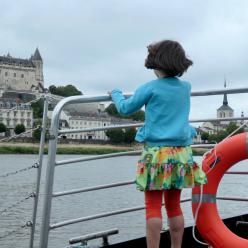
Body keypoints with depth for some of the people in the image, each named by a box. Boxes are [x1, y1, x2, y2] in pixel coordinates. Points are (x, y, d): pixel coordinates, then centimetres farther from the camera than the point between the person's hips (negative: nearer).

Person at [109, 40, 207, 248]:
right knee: (174, 205, 12)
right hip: (181, 152, 5)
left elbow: (125, 108, 5)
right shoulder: (186, 87, 8)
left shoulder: (151, 88, -7)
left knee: (153, 207, -2)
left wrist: (116, 94, 24)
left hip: (157, 152, -5)